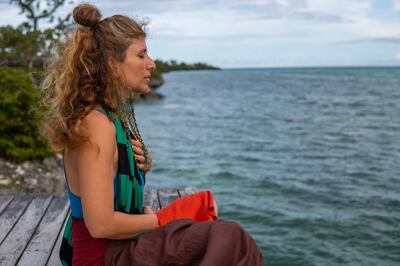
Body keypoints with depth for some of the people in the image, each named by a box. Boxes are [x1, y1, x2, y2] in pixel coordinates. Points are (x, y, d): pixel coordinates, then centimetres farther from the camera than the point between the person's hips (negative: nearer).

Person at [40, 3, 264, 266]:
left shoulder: (121, 112, 7)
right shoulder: (97, 124, -21)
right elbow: (101, 225, -25)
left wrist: (142, 163, 1)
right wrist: (159, 219, -10)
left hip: (121, 244, 10)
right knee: (230, 244, -19)